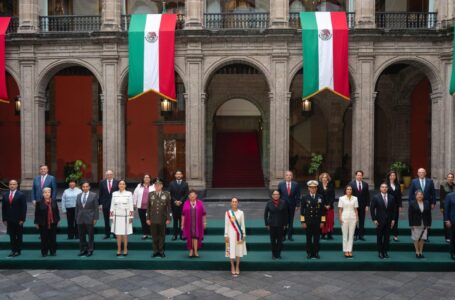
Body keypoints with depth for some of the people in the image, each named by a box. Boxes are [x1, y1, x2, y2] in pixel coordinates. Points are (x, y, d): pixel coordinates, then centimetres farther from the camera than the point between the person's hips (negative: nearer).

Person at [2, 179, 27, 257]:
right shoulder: (5, 195, 7)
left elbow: (24, 208, -8)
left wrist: (22, 219, -12)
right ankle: (13, 250, 16)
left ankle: (18, 250, 14)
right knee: (12, 236, 8)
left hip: (18, 220, -3)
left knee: (19, 236, 6)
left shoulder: (21, 195, -6)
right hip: (9, 220, 4)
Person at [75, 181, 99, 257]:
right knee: (81, 235, 8)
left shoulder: (94, 195, -1)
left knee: (90, 235, 2)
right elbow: (77, 208, 13)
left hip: (90, 218, -4)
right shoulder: (78, 196, 11)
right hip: (80, 219, 4)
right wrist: (76, 218, 8)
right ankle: (83, 250, 18)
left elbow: (96, 208, -3)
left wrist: (95, 218, -8)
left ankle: (90, 250, 10)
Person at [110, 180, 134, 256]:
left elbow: (131, 206, -2)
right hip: (117, 217, 2)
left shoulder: (129, 194, -1)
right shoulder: (114, 194, 7)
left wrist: (131, 217, -5)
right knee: (118, 234, 4)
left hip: (126, 216, -2)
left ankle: (125, 250, 12)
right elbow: (112, 206, 8)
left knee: (125, 234, 3)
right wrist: (111, 217, 5)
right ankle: (119, 250, 12)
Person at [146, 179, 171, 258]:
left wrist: (168, 218, -5)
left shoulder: (166, 194, 1)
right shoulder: (150, 194, 5)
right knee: (154, 236, 5)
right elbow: (148, 207, 7)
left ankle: (161, 251, 15)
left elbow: (169, 207, 0)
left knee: (162, 236, 6)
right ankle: (155, 251, 15)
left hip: (162, 219, -1)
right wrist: (148, 218, 2)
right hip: (153, 219, 1)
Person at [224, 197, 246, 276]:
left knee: (239, 250, 5)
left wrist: (244, 235, 2)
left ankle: (237, 267, 18)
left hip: (239, 234, 1)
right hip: (231, 234, -1)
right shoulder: (228, 213, -1)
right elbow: (226, 225, 0)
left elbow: (243, 224, 4)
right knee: (231, 251, 1)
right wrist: (226, 235, -3)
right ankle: (232, 267, 16)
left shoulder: (241, 213, 2)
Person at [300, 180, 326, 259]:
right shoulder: (305, 198, 1)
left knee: (316, 239, 4)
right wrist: (303, 222, -5)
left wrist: (322, 221, 1)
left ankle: (316, 253, 13)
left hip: (317, 222, 1)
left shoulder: (320, 198, 6)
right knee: (309, 239, 4)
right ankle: (309, 253, 12)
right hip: (308, 222, -1)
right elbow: (302, 211, 0)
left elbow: (323, 210, 6)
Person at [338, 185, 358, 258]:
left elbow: (356, 209, 7)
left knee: (351, 235, 3)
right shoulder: (342, 198, 1)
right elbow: (340, 209, 1)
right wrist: (340, 218, -6)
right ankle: (345, 251, 8)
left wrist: (357, 218, 1)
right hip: (344, 218, -2)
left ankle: (350, 250, 9)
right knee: (345, 235, 2)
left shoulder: (355, 198, 6)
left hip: (353, 218, 2)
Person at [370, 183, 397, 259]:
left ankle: (385, 251, 16)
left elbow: (394, 209, 8)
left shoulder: (391, 198, 3)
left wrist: (393, 219, 2)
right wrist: (374, 219, -7)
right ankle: (380, 252, 13)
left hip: (388, 221, 2)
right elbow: (372, 209, -3)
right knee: (379, 237, 4)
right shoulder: (376, 197, -4)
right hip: (379, 221, -2)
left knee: (387, 237, 5)